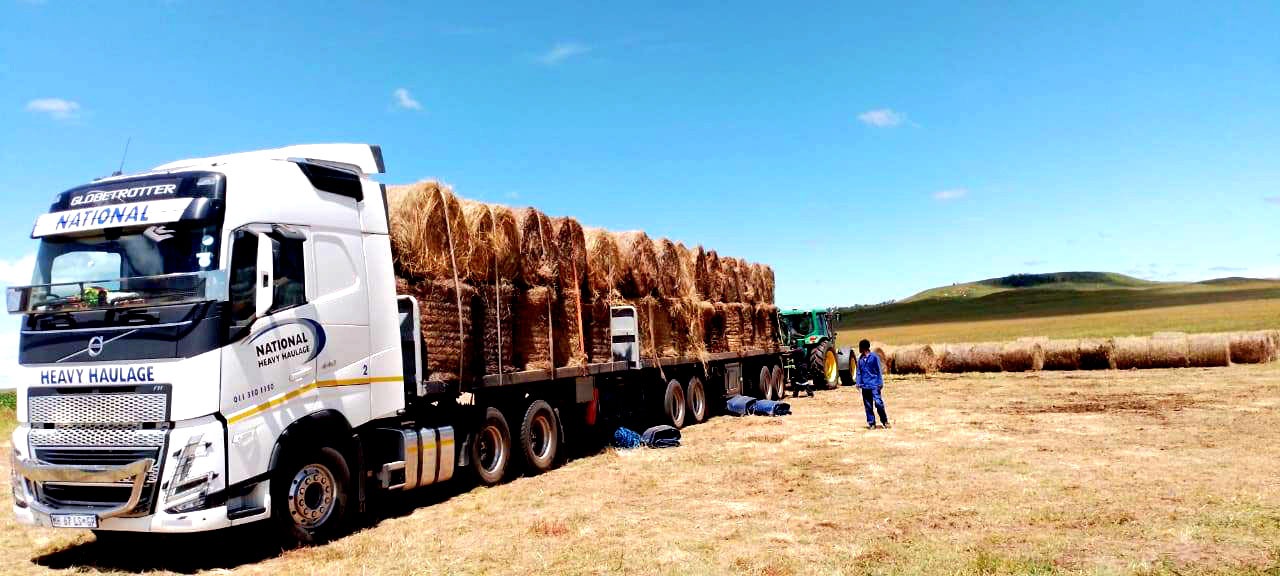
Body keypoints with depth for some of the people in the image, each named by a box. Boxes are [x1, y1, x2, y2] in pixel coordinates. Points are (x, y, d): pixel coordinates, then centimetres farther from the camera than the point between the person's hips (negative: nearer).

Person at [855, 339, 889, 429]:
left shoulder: (874, 357, -4)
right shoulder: (860, 359, 11)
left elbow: (878, 370, -2)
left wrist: (880, 383, -5)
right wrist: (858, 383, 6)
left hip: (874, 384, -5)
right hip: (864, 386, 5)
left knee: (878, 403, -12)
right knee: (868, 405, 6)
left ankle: (885, 421, 4)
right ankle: (871, 423, 13)